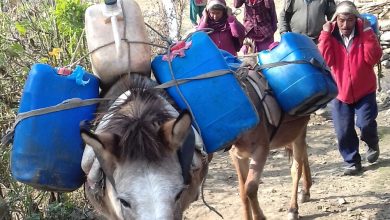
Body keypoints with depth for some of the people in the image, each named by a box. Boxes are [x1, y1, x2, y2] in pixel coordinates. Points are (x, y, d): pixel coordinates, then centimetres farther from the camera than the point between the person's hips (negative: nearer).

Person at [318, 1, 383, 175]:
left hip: (364, 91, -1)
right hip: (340, 92, 1)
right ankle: (353, 162, 19)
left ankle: (373, 145, 23)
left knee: (366, 124, -11)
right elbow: (325, 60, -18)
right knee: (343, 132, 1)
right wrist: (325, 34, -21)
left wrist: (368, 32, -22)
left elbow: (373, 58, -19)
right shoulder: (330, 35, -4)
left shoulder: (364, 33, -5)